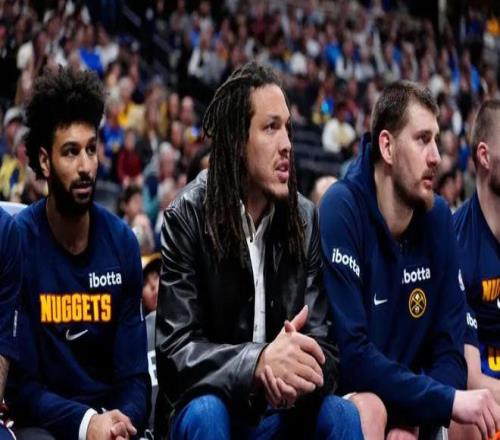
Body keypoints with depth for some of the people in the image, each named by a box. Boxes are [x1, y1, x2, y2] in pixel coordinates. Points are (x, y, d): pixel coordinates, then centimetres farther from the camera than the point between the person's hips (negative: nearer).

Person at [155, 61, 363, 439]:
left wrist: (300, 371, -29)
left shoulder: (306, 219, 1)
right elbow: (175, 350, -18)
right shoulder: (187, 218, -11)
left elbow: (323, 343, -4)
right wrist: (257, 362, -36)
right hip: (209, 405, -4)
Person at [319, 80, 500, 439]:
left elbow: (449, 348, -1)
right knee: (371, 410, -32)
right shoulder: (341, 210, -15)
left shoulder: (438, 217, -1)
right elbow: (350, 355, -22)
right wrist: (448, 400, -23)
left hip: (413, 408, 5)